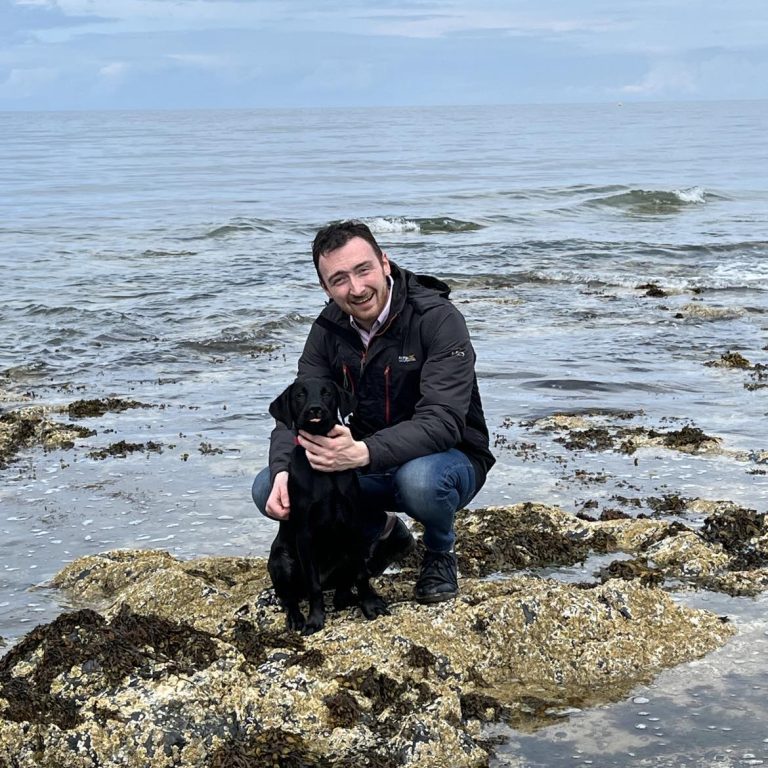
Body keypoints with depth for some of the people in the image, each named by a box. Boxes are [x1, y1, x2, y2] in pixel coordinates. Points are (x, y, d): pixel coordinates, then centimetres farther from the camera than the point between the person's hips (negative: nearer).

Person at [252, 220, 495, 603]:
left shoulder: (437, 319, -22)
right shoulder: (329, 327, -4)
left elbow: (442, 423, -32)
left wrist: (363, 453, -47)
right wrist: (283, 471, -27)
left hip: (450, 459, -5)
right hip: (369, 465, 5)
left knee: (420, 479, -41)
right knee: (269, 490, -14)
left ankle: (439, 554, -3)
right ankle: (383, 533, 12)